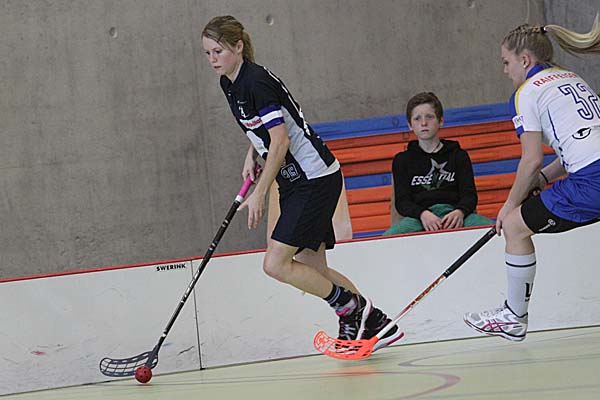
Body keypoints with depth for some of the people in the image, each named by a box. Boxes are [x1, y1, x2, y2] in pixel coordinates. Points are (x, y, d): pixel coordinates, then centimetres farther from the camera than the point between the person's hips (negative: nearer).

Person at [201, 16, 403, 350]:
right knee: (313, 268, 10)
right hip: (294, 182, 10)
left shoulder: (257, 82, -19)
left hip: (316, 178, -10)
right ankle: (376, 323, 18)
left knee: (276, 264, -13)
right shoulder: (229, 84, 10)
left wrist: (259, 192, -19)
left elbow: (281, 141, -22)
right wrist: (252, 153, 11)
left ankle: (352, 307, 0)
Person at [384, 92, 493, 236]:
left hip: (454, 213, 0)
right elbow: (402, 201, 9)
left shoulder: (458, 155, 21)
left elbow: (469, 194, 9)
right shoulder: (402, 160, 21)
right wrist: (423, 214, -15)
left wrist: (459, 212, -16)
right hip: (419, 217, 0)